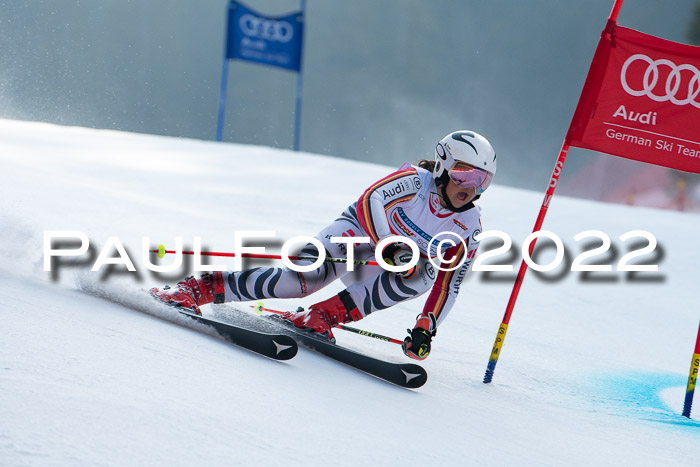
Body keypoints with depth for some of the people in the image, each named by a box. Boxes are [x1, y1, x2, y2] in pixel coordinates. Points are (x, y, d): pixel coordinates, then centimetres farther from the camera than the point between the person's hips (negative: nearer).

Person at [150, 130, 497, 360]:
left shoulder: (469, 229, -6)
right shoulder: (417, 180, -16)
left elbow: (448, 285, -3)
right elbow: (370, 200, -28)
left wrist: (425, 328, -16)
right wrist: (393, 248, -41)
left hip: (388, 270, 3)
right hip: (359, 232, -3)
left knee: (421, 276, -34)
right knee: (307, 275, -34)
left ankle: (319, 317, -33)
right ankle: (201, 288, -26)